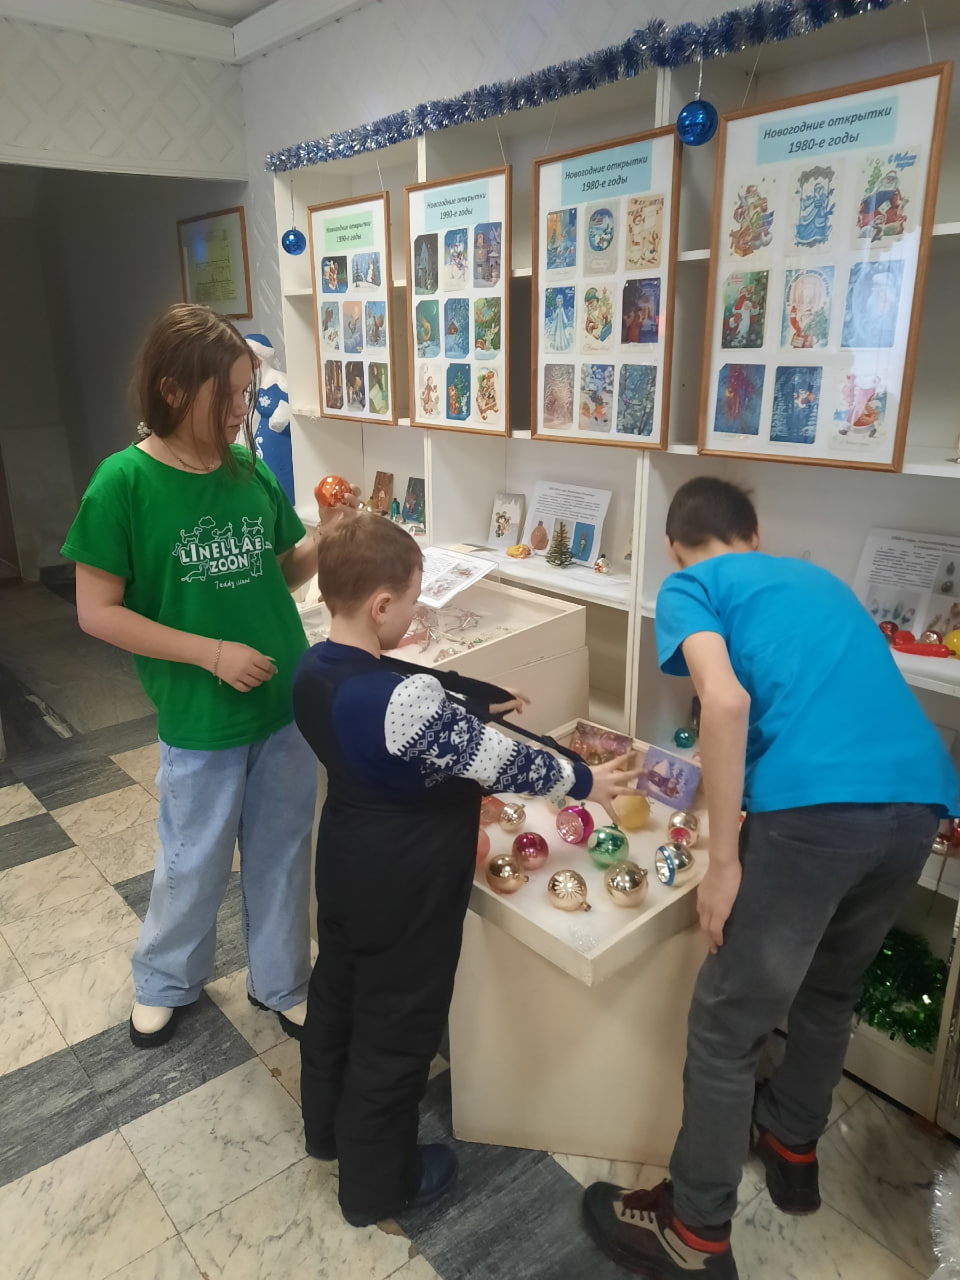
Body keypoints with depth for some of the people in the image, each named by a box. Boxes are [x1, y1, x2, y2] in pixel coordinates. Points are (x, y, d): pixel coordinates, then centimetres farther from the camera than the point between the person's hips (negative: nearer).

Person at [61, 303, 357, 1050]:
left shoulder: (251, 471, -1)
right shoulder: (125, 483, -14)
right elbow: (97, 611, -13)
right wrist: (210, 652, -18)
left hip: (288, 703, 4)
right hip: (200, 718, -4)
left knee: (282, 853, 18)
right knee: (194, 863, 16)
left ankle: (281, 982, 41)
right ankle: (168, 982, 46)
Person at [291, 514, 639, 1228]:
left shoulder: (315, 671, -7)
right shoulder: (404, 699, -34)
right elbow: (496, 762, -23)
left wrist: (480, 705, 16)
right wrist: (583, 781, -8)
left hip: (345, 869, 9)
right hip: (407, 893, -8)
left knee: (337, 990, 27)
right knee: (397, 1031, 12)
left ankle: (327, 1127, 52)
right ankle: (375, 1188, 35)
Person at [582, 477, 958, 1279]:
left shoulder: (691, 586, 10)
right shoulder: (818, 579, 30)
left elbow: (727, 703, -10)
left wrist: (722, 861, -5)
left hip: (814, 805, -7)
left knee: (726, 1027, 11)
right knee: (832, 989, 29)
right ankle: (793, 1146, 50)